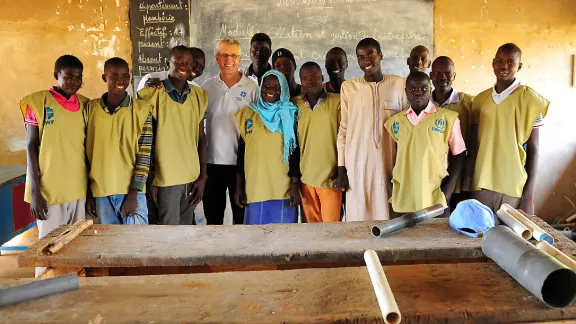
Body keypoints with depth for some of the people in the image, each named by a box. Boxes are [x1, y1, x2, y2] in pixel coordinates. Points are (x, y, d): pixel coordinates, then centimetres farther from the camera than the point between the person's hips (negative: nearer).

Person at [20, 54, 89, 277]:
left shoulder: (84, 104, 9)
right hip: (50, 190, -4)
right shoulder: (38, 101, -3)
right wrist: (35, 191, -8)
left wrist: (91, 186, 11)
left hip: (79, 189, 4)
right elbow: (31, 147, -3)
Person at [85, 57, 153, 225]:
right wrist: (88, 192, 8)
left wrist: (133, 193, -11)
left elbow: (144, 155, -6)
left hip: (131, 192, -2)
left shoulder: (142, 109, -3)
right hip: (100, 193, 3)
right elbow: (85, 151, 9)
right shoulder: (90, 109, 4)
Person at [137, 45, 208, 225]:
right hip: (165, 178, -4)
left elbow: (201, 138, 9)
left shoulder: (199, 96, 6)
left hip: (192, 177, 4)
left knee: (186, 226, 14)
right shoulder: (153, 94, -6)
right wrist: (150, 178, -3)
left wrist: (203, 175, 5)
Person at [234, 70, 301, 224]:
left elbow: (294, 153, 2)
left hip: (284, 190, -1)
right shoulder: (247, 114, 8)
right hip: (254, 190, 1)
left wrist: (295, 186, -5)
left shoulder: (289, 116, 5)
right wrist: (239, 187, 7)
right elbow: (241, 153, 10)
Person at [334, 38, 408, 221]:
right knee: (358, 218, 3)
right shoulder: (348, 87, 4)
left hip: (389, 165, 0)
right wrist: (341, 169, 2)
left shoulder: (399, 84, 3)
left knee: (388, 217, 2)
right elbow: (343, 130, 5)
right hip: (357, 166, 0)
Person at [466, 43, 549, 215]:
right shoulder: (480, 99, 7)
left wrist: (530, 193, -7)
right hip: (482, 184, 3)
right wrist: (469, 179, 11)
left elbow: (533, 150, -4)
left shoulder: (529, 99, -4)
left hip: (514, 188, -3)